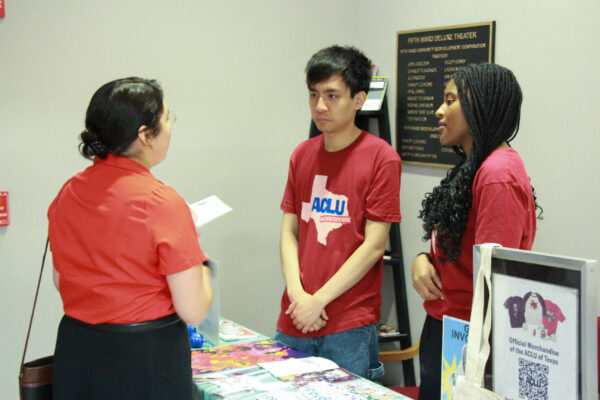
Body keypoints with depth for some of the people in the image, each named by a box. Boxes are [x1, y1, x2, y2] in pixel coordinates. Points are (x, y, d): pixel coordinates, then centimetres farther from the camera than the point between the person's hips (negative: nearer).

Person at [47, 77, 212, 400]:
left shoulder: (68, 193, -2)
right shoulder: (162, 203, -20)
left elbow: (61, 281, 12)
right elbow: (193, 311, -18)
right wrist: (201, 267, 1)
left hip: (75, 353, 6)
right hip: (146, 359, -6)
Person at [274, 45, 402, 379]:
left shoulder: (381, 157, -8)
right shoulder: (302, 155, 10)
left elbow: (374, 244, -11)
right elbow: (289, 230, 9)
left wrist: (319, 300, -11)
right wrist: (296, 293, -6)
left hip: (350, 326, -5)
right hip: (295, 320, 5)